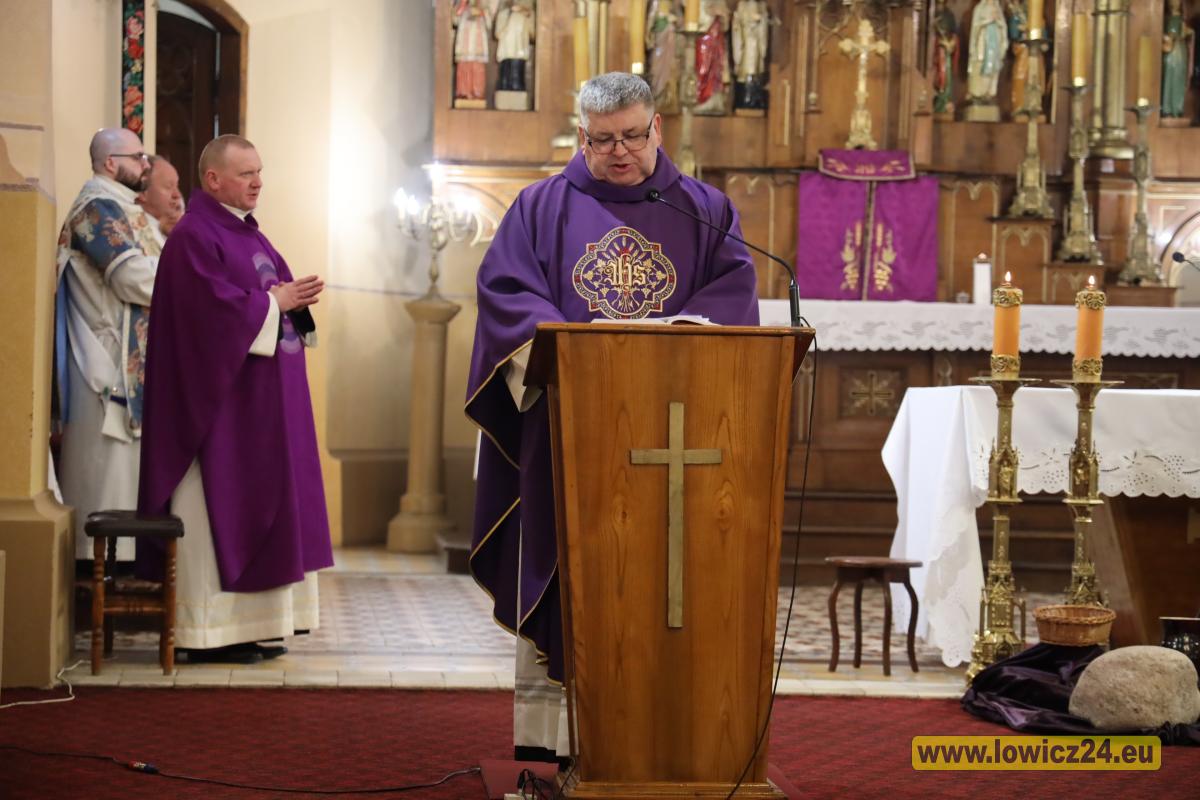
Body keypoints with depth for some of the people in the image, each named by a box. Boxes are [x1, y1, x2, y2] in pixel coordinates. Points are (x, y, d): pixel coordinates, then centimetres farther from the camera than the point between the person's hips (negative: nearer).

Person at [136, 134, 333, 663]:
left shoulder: (246, 232, 17)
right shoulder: (194, 236, -12)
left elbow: (270, 294, 21)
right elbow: (215, 308, -22)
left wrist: (293, 299, 0)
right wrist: (276, 302, -12)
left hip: (262, 402, 10)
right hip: (220, 399, -10)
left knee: (254, 509, 9)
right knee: (219, 509, -6)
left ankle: (244, 627, 14)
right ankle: (208, 633, -1)